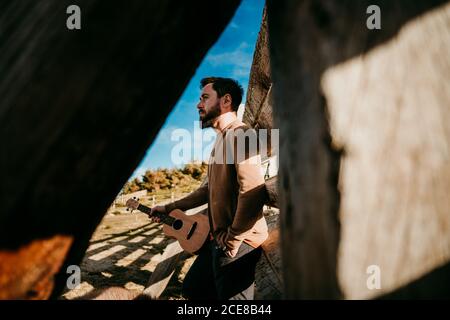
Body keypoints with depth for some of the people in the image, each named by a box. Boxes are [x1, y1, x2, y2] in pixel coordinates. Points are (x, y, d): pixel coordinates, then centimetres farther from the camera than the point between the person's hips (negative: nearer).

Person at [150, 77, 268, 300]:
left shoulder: (238, 134, -15)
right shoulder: (222, 140, 19)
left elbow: (253, 191, -27)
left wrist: (232, 239, -20)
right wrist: (170, 208, 26)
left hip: (237, 244, -10)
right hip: (218, 240, 10)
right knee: (192, 289, 19)